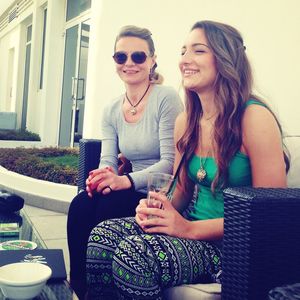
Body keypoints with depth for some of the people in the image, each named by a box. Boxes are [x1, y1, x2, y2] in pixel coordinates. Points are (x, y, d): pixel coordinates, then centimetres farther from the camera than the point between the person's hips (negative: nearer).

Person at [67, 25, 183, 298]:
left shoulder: (166, 98, -11)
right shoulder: (111, 111, 9)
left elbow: (170, 162, -17)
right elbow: (108, 160, 3)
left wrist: (127, 180, -29)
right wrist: (102, 176, -21)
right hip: (131, 193, 5)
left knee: (107, 206, -28)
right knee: (81, 204, -22)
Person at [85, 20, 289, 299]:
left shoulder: (254, 117, -14)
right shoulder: (185, 121, 7)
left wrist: (191, 228, -21)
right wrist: (154, 208, -9)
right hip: (193, 227, 6)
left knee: (135, 252, -28)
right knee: (101, 236, -18)